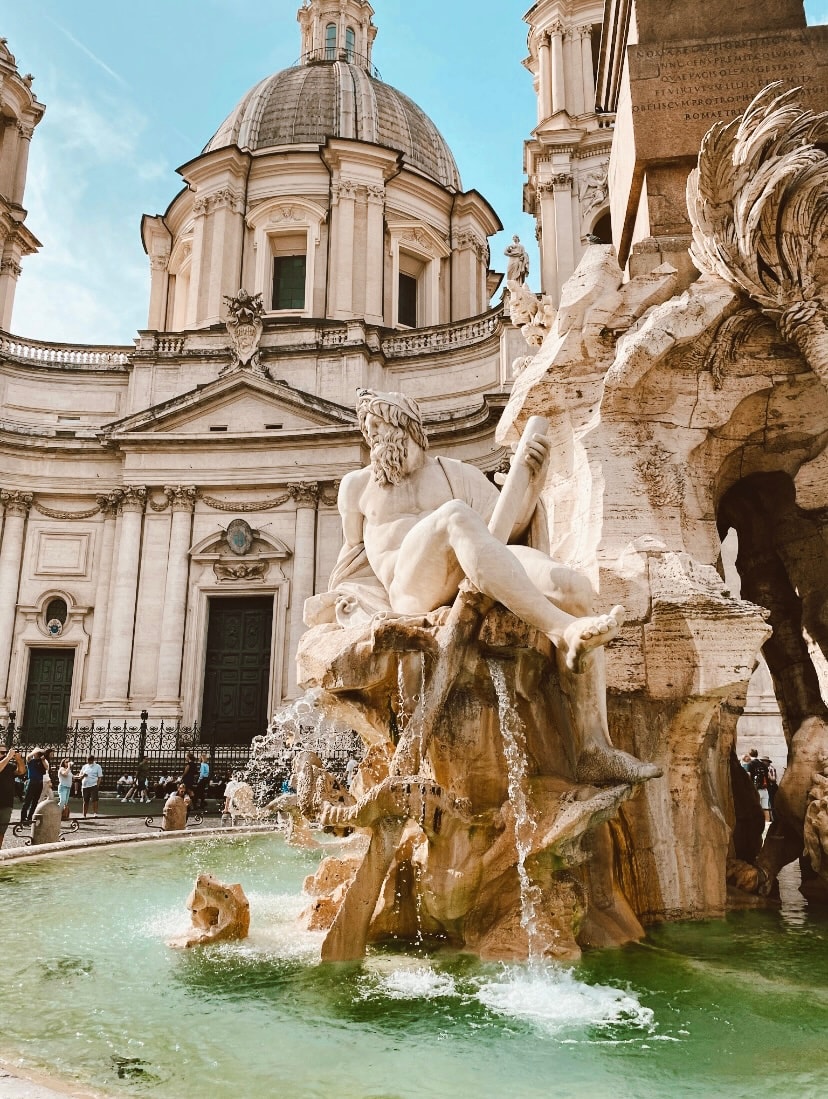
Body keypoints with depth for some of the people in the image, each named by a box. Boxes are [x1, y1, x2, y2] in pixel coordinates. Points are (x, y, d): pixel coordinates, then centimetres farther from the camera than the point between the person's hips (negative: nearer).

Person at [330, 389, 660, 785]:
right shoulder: (357, 484, 28)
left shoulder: (458, 474, 26)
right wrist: (346, 593, 11)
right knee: (456, 516, -36)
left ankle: (594, 750, -34)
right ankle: (563, 630, -48)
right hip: (410, 588, -2)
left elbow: (509, 529, 16)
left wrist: (531, 477, 0)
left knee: (574, 587, -27)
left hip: (480, 580, 3)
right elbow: (356, 549, 32)